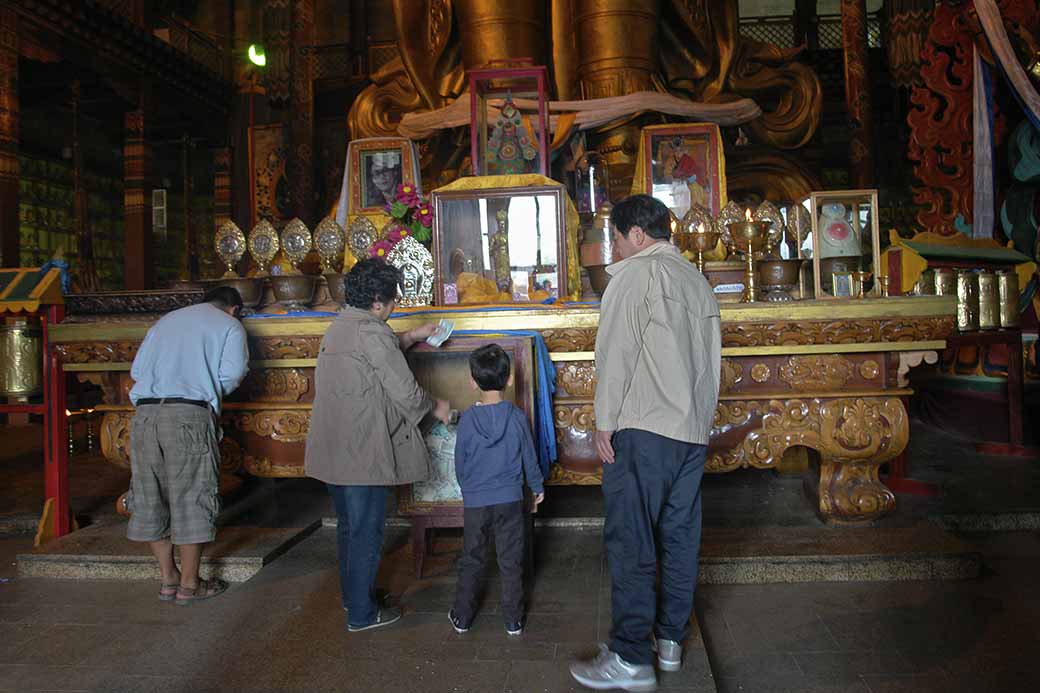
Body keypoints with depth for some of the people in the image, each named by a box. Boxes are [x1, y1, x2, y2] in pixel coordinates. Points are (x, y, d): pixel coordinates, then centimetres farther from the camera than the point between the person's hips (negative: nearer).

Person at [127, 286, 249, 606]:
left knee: (151, 498, 13)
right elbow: (231, 373, -3)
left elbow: (137, 368, 18)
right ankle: (189, 585, 10)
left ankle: (168, 579, 21)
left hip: (145, 414, 5)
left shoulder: (167, 320, 26)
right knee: (190, 498, 3)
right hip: (189, 415, -5)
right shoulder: (229, 325, 12)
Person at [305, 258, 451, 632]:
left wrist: (411, 337, 33)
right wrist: (436, 406, 0)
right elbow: (406, 393, -17)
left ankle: (352, 596, 37)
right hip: (362, 451, -9)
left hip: (332, 449, 9)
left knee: (348, 526, 21)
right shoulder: (372, 333, -18)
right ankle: (361, 614, 16)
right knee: (366, 532, 4)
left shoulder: (339, 326, 10)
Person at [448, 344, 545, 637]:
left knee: (471, 561, 14)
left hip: (475, 502, 0)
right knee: (511, 562, 11)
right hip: (510, 500, 0)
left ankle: (462, 617, 24)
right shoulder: (517, 417, -9)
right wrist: (538, 487, 17)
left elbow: (459, 462, 1)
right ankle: (513, 620, 19)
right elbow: (529, 458, 1)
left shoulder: (467, 419, -9)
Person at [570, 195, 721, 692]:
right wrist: (700, 417, 19)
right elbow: (711, 358, 16)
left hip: (644, 427, -8)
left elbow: (616, 353, -12)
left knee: (630, 540, -4)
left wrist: (605, 421, -9)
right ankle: (670, 640, 23)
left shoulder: (634, 273, -5)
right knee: (680, 536, 12)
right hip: (693, 428, 8)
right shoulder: (698, 280, 16)